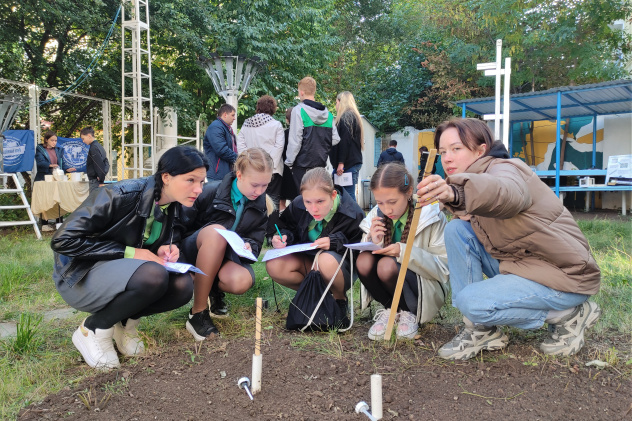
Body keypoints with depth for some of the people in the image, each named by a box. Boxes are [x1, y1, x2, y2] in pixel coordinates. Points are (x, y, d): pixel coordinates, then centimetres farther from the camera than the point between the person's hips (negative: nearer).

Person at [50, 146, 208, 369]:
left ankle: (124, 321, 4)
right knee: (153, 276, -34)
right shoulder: (120, 195, -26)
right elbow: (63, 240, -23)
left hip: (122, 273, 6)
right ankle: (92, 330, -10)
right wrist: (128, 252, -25)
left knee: (183, 285, -21)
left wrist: (163, 252, -12)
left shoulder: (174, 207, -4)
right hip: (80, 276, -6)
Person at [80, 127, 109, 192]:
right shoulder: (98, 145, 16)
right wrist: (102, 177, 13)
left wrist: (101, 181, -17)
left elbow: (99, 165, -19)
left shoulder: (93, 148, -13)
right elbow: (107, 163, 17)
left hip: (95, 181, -9)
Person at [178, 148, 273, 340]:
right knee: (216, 231, -40)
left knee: (241, 282, -36)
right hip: (195, 250, -2)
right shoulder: (210, 192, -14)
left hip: (228, 255, 2)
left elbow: (255, 242, -3)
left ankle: (214, 288, 5)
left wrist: (248, 247, -25)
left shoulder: (261, 205, -3)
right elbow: (182, 225, -6)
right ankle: (197, 313, -30)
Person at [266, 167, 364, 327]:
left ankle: (340, 301, -6)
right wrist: (283, 237, -17)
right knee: (274, 266, -24)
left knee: (327, 260, -40)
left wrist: (335, 243, -33)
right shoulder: (297, 206, -11)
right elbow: (286, 226, 6)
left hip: (340, 268, -4)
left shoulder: (352, 214, -23)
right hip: (307, 262, 4)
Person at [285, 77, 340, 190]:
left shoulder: (298, 110, -10)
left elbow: (295, 141, -13)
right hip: (321, 163, 6)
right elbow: (335, 139, 6)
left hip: (303, 164, -6)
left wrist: (289, 161, -4)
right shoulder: (328, 114, 7)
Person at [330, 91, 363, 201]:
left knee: (349, 195, -9)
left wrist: (341, 163, -19)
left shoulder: (346, 117, -7)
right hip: (354, 162, 9)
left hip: (349, 163, -9)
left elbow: (345, 141, -17)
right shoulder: (353, 116, 22)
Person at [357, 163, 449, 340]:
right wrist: (374, 242, -21)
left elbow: (444, 266, -18)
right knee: (364, 261, -25)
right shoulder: (376, 216, -3)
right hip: (389, 292, 4)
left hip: (426, 291, -4)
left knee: (388, 265, -32)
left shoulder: (431, 216, -14)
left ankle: (408, 313, -3)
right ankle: (389, 309, -1)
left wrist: (404, 251, -30)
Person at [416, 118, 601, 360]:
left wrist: (455, 193, -63)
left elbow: (508, 194, -45)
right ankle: (482, 330, -3)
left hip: (566, 276, -8)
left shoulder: (504, 169, -18)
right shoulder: (480, 173, 11)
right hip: (520, 265, 8)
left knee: (471, 302, -24)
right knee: (456, 229, -8)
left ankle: (569, 315, 0)